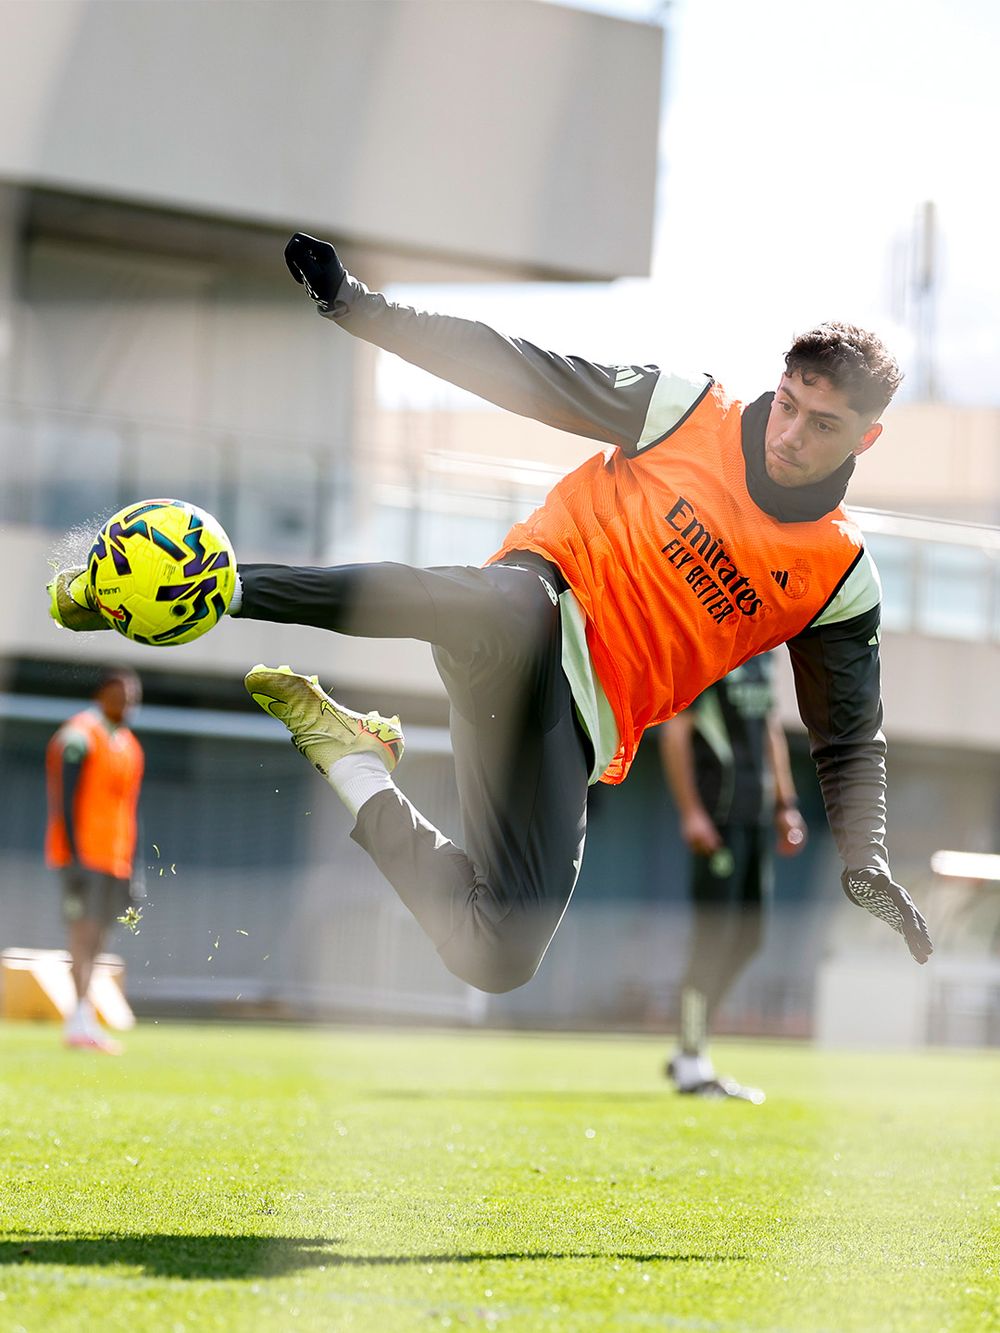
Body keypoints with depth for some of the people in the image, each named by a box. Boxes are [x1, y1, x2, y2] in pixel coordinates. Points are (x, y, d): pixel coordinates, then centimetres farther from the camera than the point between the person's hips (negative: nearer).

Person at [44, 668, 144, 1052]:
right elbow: (67, 800, -15)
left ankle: (81, 1022, 8)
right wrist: (76, 858, -20)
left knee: (94, 938, 7)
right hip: (83, 854, -8)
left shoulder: (128, 746, 18)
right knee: (84, 931, -15)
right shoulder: (80, 736, -9)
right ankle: (81, 1017, -22)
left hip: (114, 859, 8)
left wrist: (132, 870, 17)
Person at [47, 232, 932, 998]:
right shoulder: (688, 411, 2)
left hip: (581, 729, 3)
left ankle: (353, 762, 3)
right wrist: (355, 304, -6)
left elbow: (851, 744, 14)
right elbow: (518, 371, 2)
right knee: (512, 609, -43)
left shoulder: (841, 581, 7)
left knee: (499, 959, -18)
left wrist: (866, 864, -4)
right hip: (536, 623, -3)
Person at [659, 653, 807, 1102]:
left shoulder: (761, 652, 17)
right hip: (717, 812, -8)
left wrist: (785, 804, 18)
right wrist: (690, 812, -18)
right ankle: (691, 1064, 1)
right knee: (713, 934, -7)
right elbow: (675, 731, -13)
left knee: (748, 936, 8)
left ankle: (690, 1054, 17)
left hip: (757, 814, 8)